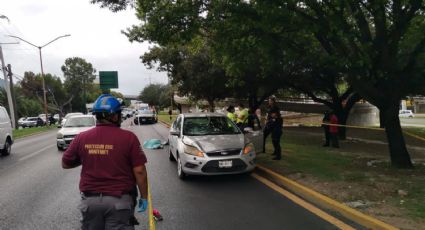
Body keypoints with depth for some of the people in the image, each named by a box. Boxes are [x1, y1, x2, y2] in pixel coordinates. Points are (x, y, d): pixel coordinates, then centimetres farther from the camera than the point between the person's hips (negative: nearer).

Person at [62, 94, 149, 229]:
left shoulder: (82, 138, -3)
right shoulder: (128, 137, -12)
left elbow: (65, 164, 11)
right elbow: (139, 171, -11)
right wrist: (144, 197, 0)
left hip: (90, 200, 3)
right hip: (119, 200, -3)